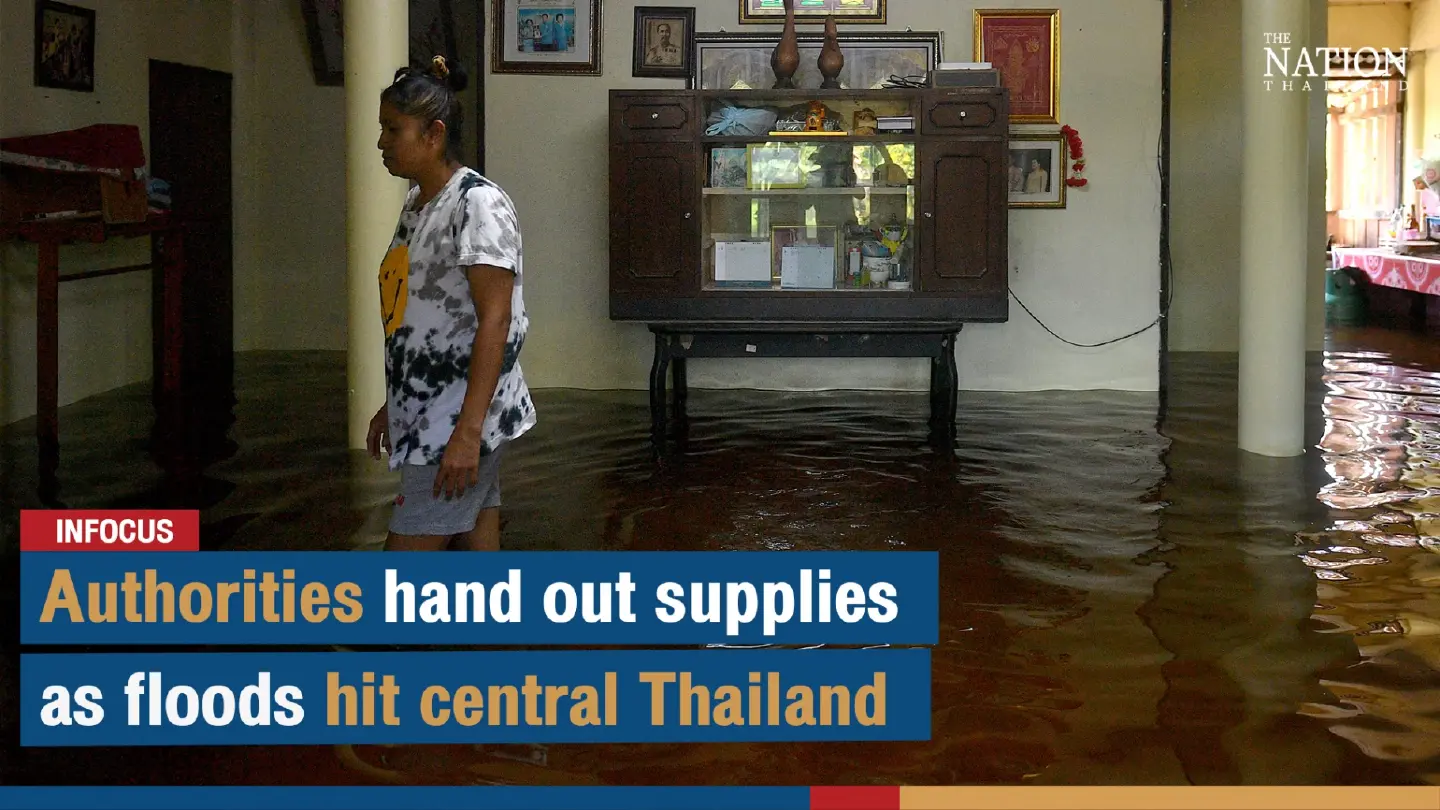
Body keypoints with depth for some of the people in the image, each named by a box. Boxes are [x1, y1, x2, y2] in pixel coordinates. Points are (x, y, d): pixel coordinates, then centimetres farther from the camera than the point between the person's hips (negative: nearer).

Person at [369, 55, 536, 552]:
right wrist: (391, 405, 22)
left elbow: (495, 321, -21)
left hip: (461, 420, -9)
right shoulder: (416, 203, 12)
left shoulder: (479, 203, -15)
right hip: (425, 414, 9)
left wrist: (467, 430, -25)